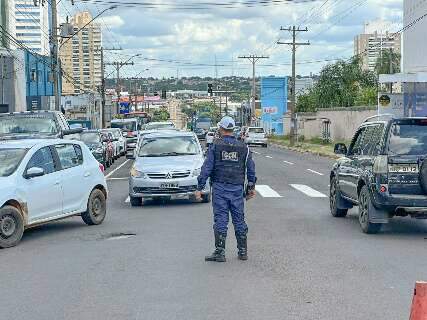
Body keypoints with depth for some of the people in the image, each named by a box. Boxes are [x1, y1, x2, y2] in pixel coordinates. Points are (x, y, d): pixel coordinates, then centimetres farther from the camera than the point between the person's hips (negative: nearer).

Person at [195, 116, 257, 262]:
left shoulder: (215, 145, -3)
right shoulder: (243, 147, 5)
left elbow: (207, 168, -6)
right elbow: (251, 169, 9)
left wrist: (200, 188, -4)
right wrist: (251, 187, 20)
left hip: (219, 187, -2)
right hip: (237, 189, 2)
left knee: (220, 219, 0)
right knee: (239, 219, 10)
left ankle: (220, 252, -1)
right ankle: (243, 251, 16)